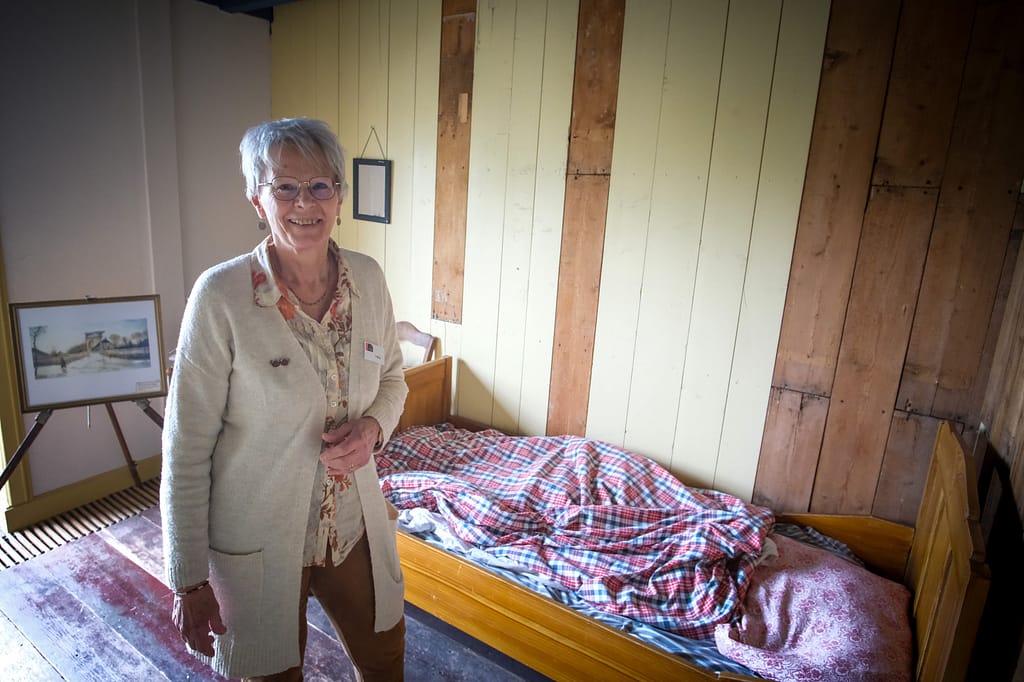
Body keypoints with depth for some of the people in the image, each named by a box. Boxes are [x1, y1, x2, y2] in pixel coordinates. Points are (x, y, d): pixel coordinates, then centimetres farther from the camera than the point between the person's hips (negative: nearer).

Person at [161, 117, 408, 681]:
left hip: (355, 525, 4)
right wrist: (188, 580, -9)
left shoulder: (368, 279, -6)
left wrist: (373, 427, -13)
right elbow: (187, 446, -14)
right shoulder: (220, 295, -19)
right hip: (258, 544, -3)